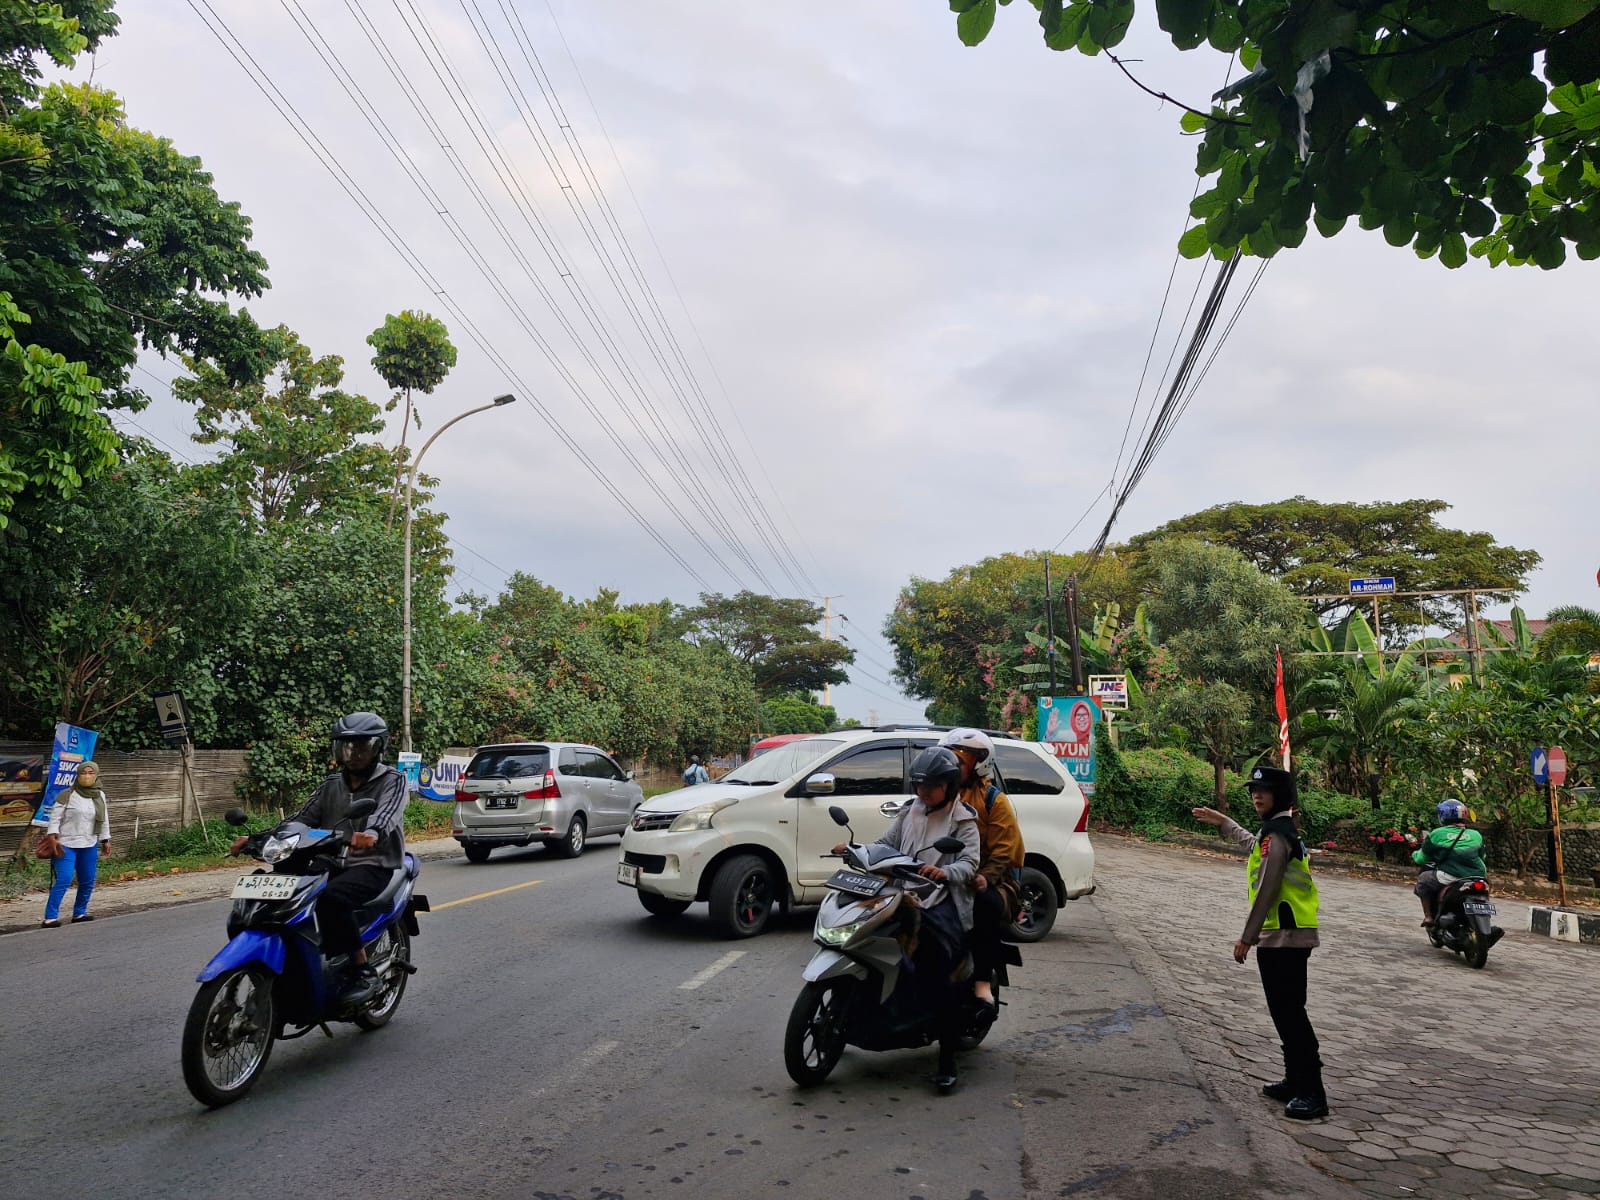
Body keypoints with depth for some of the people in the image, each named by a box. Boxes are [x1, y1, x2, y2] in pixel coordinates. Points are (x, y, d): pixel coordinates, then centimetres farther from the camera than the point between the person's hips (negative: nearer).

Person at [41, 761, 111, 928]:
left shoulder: (100, 795, 9)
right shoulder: (67, 796, -8)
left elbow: (104, 819, 17)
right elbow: (55, 817, -8)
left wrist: (105, 839, 19)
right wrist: (53, 834, -19)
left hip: (89, 846, 6)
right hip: (67, 845, -6)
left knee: (88, 882, 9)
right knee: (63, 880, -15)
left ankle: (79, 913, 23)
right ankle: (50, 917, -11)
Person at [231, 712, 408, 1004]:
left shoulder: (393, 781, 1)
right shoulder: (331, 785, 18)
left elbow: (386, 813, -20)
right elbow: (303, 819, 9)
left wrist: (370, 834, -43)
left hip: (374, 864, -6)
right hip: (331, 864, 6)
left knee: (331, 898, -34)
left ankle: (363, 972, -21)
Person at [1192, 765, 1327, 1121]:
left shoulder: (1276, 832, -15)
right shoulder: (1281, 829, 16)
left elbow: (1267, 889, -20)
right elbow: (1257, 845, 40)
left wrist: (1247, 937, -18)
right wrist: (1222, 822, 48)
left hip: (1283, 937, -10)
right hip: (1289, 936, 10)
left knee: (1289, 1013, -9)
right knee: (1285, 1011, 15)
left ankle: (1312, 1094, -7)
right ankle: (1295, 1081, 22)